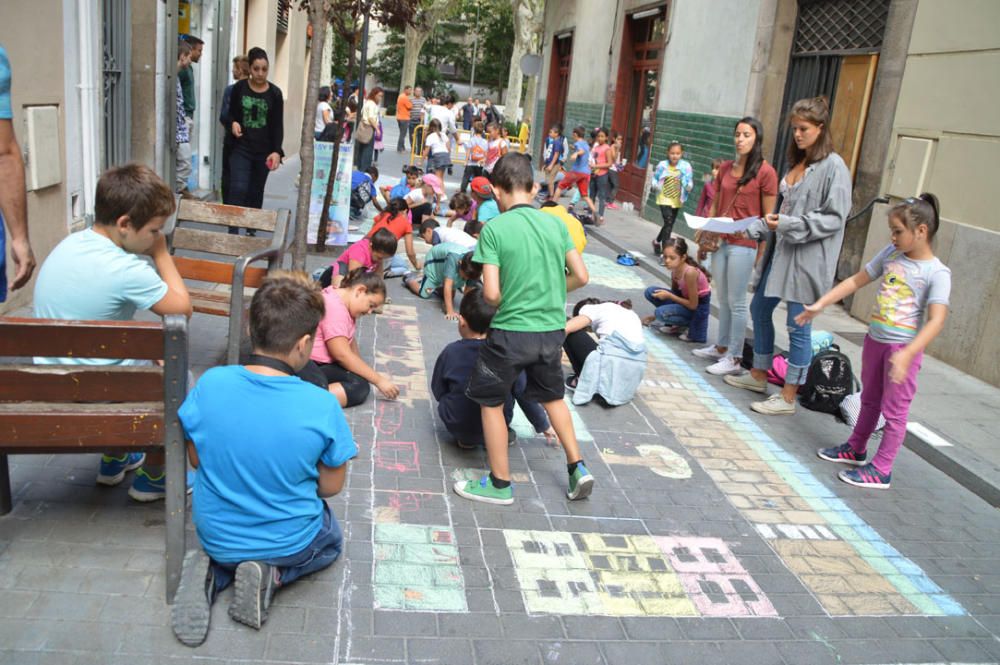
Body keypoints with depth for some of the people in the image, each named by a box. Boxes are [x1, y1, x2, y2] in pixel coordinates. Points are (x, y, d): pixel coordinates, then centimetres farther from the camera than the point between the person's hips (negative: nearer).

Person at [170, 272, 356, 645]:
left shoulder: (210, 384, -19)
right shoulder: (321, 406, -26)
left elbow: (195, 460, -3)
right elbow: (331, 487, -12)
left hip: (215, 535, 3)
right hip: (288, 542, -2)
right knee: (332, 542, 34)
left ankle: (212, 570, 5)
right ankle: (272, 575, 2)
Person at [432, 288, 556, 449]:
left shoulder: (451, 352, -16)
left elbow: (438, 392, -3)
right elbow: (524, 393, -6)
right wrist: (544, 426, 9)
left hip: (457, 427, 0)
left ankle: (465, 439, 12)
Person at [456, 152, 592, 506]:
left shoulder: (494, 229, -13)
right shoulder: (556, 224, 1)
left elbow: (491, 294, -16)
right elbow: (581, 277, 3)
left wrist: (508, 303, 5)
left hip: (511, 331, -5)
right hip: (553, 328, 5)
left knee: (491, 403, 14)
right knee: (553, 396, 27)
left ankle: (500, 484, 23)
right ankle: (578, 467, 26)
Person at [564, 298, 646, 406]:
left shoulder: (592, 308, 13)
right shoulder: (630, 313, 33)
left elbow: (566, 329, -1)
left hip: (612, 363, -7)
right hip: (636, 371, 7)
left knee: (571, 332, 10)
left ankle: (584, 381, 10)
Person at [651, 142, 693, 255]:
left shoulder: (685, 166, -9)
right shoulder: (662, 165, -9)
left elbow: (689, 182, -7)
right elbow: (655, 178, 3)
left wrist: (689, 186, -29)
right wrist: (655, 185, -17)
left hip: (676, 200, 3)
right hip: (664, 199, -3)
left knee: (670, 223, 17)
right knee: (668, 222, -16)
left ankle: (657, 241, 44)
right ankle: (665, 251, -11)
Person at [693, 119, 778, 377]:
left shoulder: (765, 172, -9)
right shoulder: (725, 168, 9)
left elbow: (768, 216, -7)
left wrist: (761, 252, -8)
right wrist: (704, 236, 11)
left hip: (744, 245, -6)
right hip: (721, 241, 6)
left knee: (736, 303, -1)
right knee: (723, 299, 15)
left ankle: (734, 359, 7)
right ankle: (721, 347, 28)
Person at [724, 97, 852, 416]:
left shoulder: (834, 167, -11)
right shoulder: (798, 162, 13)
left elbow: (834, 218, -16)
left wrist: (789, 225, -20)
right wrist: (754, 228, 7)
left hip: (807, 258, -9)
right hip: (781, 250, 9)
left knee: (798, 326, -1)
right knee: (760, 309, 16)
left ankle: (788, 398, 9)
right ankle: (758, 376, 34)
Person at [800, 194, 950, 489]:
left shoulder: (937, 273, -16)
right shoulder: (890, 254, 2)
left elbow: (936, 320, -24)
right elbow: (856, 281, 9)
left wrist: (907, 354, -35)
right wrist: (820, 304, 3)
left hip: (903, 348, -7)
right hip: (875, 340, 7)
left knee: (894, 410, 3)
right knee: (869, 400, 22)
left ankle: (881, 470, 12)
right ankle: (856, 450, 38)